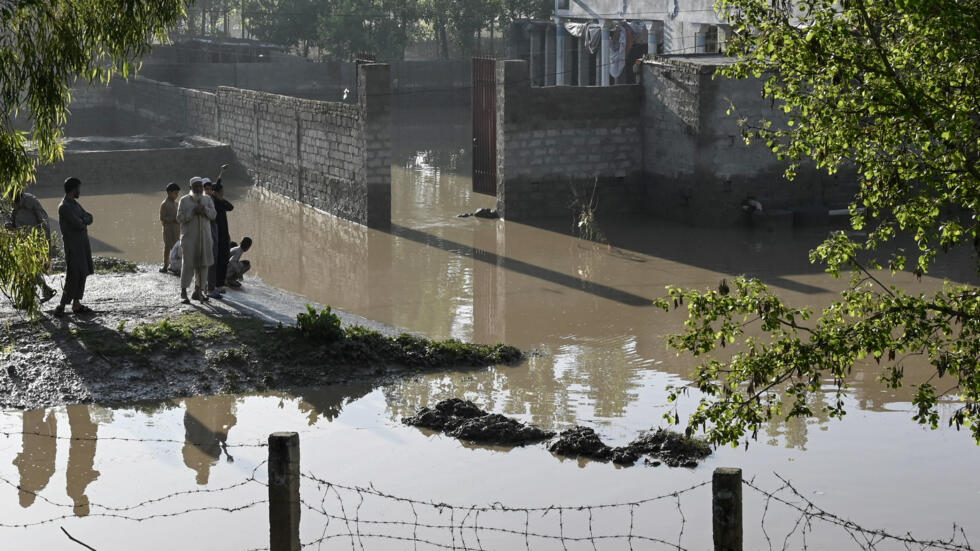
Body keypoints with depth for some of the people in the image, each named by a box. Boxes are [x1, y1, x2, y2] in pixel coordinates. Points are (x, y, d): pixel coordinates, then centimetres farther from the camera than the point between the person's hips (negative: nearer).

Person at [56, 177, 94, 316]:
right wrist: (84, 225, -1)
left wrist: (83, 221, -10)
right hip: (73, 246, -9)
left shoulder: (74, 204, 14)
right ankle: (61, 306, -8)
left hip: (83, 245, 9)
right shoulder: (64, 207, -16)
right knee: (73, 276, -11)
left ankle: (76, 304, 14)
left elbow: (89, 218, 11)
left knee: (82, 274, 9)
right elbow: (78, 224, -22)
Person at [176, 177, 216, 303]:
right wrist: (193, 212, -20)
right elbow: (180, 218, -7)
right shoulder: (184, 200, -1)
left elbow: (213, 214, 0)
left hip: (204, 237, 4)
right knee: (188, 264, -8)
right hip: (189, 236, -4)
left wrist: (204, 209, -19)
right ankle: (183, 293, -3)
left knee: (203, 264, 3)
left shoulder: (207, 199, 9)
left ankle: (198, 292, 11)